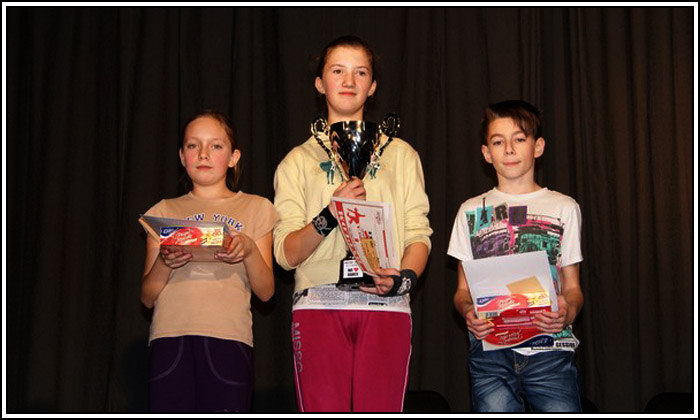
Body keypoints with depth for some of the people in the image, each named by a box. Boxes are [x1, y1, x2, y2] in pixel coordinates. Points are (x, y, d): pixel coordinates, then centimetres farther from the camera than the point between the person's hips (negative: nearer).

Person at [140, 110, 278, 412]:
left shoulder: (255, 208, 16)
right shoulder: (164, 211, 19)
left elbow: (265, 291, 9)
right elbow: (148, 297, 13)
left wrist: (249, 250, -10)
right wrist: (164, 263, -7)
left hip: (228, 335, -1)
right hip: (170, 336, 1)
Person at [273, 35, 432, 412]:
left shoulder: (400, 154, 20)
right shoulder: (298, 161, 17)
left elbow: (419, 234, 9)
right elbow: (285, 254, 6)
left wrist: (404, 278, -11)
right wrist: (329, 217, -11)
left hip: (385, 306, 1)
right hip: (318, 305, 0)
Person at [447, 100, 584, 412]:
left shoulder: (564, 208, 13)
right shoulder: (471, 211, 14)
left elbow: (572, 286, 12)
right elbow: (462, 290, 14)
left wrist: (568, 312, -11)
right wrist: (468, 311, -9)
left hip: (550, 347, -1)